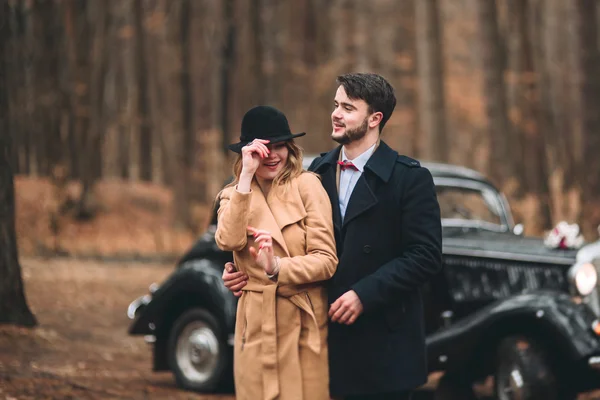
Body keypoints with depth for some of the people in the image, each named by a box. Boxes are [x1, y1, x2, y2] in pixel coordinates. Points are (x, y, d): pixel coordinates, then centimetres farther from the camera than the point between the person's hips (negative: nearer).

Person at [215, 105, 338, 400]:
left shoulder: (306, 186, -3)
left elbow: (326, 260, -9)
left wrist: (278, 268, -25)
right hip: (258, 326, 2)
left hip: (306, 325, -2)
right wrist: (247, 177, -18)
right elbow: (228, 241, -15)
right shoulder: (233, 195, 7)